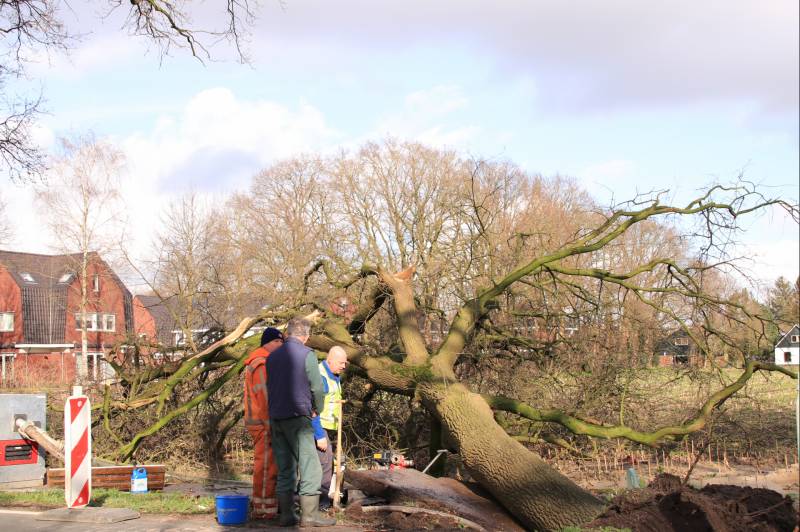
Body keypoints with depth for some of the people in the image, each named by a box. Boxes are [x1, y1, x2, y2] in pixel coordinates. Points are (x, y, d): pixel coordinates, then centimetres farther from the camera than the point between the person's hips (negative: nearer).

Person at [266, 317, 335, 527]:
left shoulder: (272, 356, 13)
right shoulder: (307, 355, -6)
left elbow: (269, 387, 15)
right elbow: (317, 388, -7)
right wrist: (317, 410, 10)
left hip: (275, 418, 6)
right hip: (298, 417, -6)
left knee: (285, 468, 9)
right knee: (309, 464, -3)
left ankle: (286, 514, 8)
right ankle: (309, 514, -5)